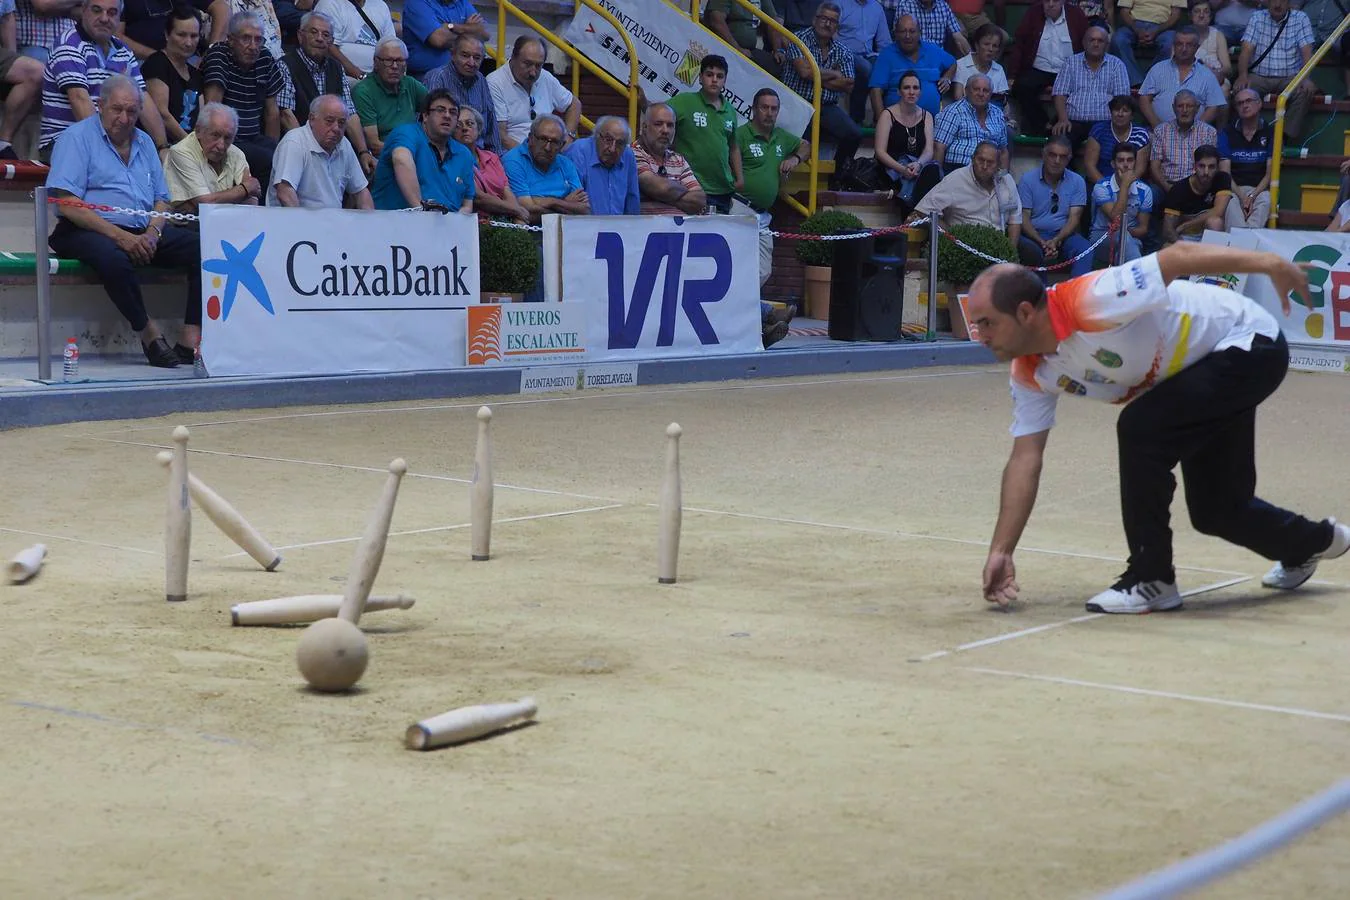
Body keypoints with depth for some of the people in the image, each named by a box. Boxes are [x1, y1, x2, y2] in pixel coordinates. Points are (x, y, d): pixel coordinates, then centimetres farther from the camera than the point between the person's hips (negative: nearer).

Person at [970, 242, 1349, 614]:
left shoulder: (1088, 302, -33)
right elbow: (1025, 458, -6)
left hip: (1248, 343, -9)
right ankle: (1313, 542, 44)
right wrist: (1001, 552, -11)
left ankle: (1151, 580, -13)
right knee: (1215, 511, 12)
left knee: (1140, 428, -26)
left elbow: (1178, 256, -31)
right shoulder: (1030, 375, -9)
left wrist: (1271, 263, -36)